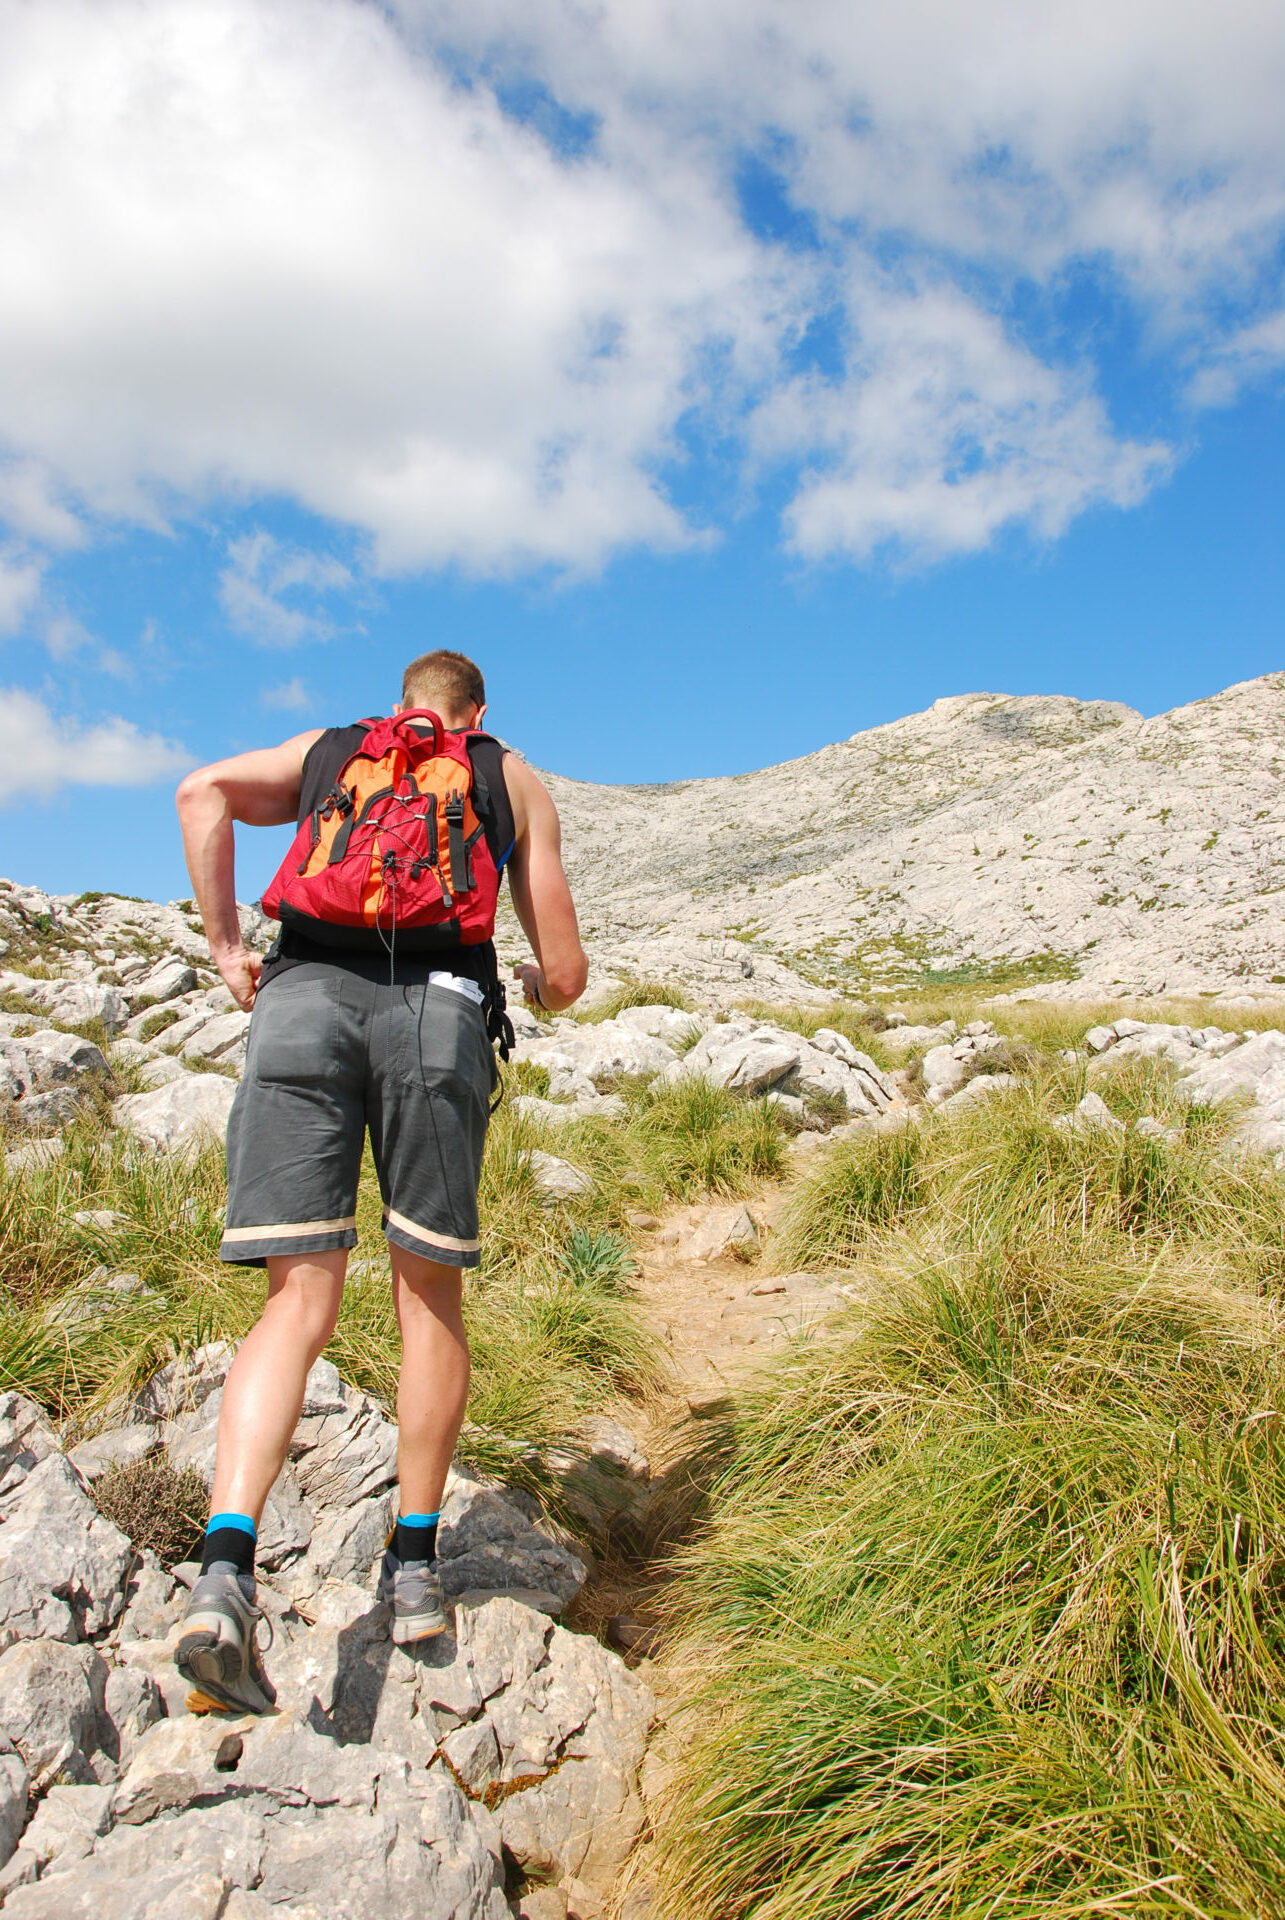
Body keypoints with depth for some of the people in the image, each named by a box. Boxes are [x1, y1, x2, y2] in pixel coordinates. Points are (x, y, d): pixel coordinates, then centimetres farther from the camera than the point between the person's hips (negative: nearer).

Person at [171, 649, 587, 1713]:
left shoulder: (325, 749, 30)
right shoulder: (515, 780, 25)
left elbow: (204, 792, 8)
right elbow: (567, 975, 19)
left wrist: (227, 947, 13)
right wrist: (538, 983, 42)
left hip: (303, 998, 1)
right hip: (442, 1008, -1)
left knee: (299, 1305, 1)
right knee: (430, 1293, 12)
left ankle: (226, 1573, -15)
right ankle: (415, 1567, 19)